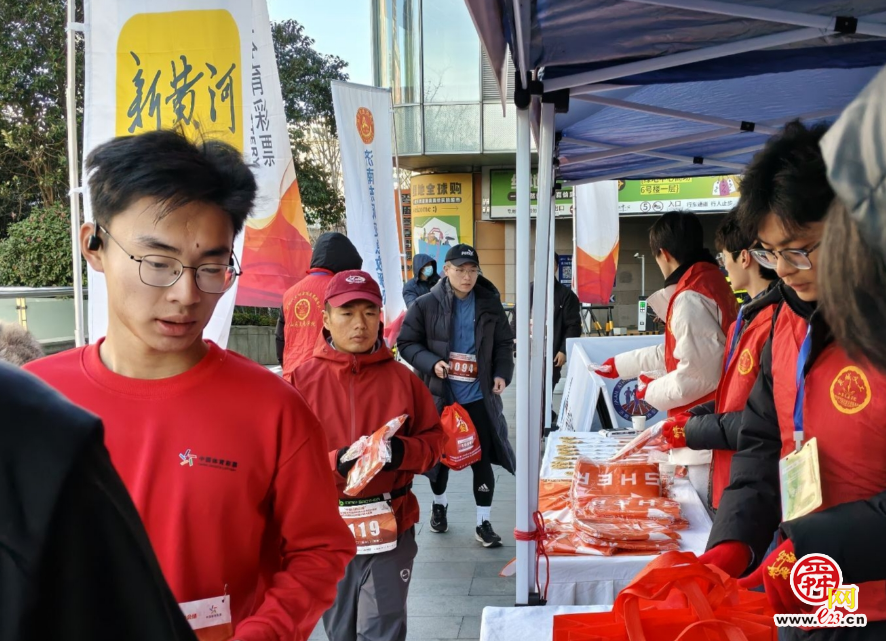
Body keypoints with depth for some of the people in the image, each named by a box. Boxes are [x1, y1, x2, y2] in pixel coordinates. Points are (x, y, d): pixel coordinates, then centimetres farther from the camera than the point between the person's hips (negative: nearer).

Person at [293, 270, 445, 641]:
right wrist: (336, 462, -22)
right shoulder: (302, 380, -3)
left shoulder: (401, 378, 0)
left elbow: (433, 440, 5)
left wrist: (402, 452, -16)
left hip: (391, 526, 0)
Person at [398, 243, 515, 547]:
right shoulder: (425, 305, -5)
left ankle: (483, 522, 14)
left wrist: (502, 373, -8)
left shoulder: (490, 305, 1)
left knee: (482, 458, 1)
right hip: (438, 395, 0)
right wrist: (431, 362, -18)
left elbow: (504, 344, 8)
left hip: (479, 397, 1)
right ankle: (439, 504, 41)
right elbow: (407, 343, -2)